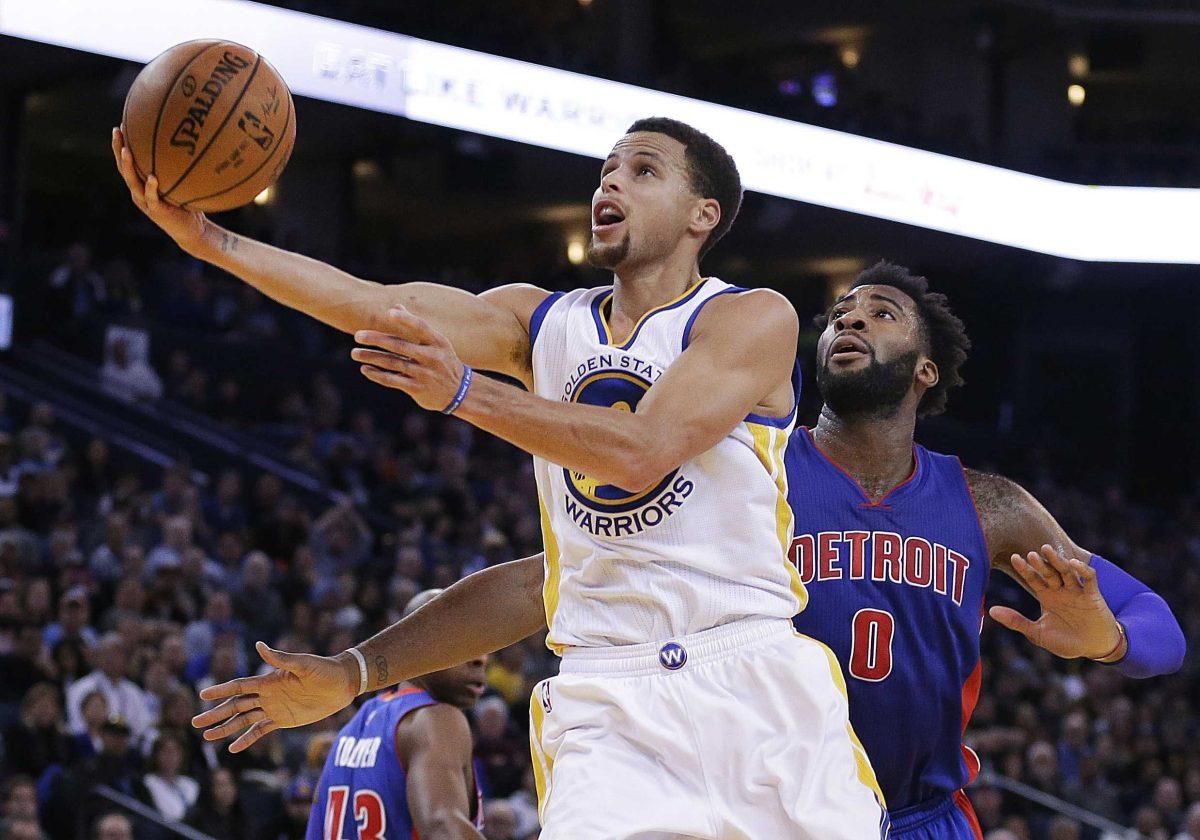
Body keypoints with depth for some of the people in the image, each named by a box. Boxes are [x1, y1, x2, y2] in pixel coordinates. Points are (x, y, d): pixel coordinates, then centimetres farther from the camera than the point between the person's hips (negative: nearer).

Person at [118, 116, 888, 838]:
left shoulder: (753, 319, -1)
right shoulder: (542, 322, 15)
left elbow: (643, 450, -17)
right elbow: (371, 305, 2)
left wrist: (464, 393, -23)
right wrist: (208, 239, -10)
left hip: (754, 688, -3)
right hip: (608, 702, 3)